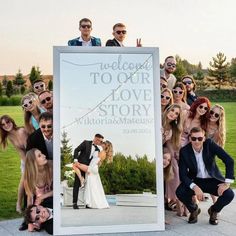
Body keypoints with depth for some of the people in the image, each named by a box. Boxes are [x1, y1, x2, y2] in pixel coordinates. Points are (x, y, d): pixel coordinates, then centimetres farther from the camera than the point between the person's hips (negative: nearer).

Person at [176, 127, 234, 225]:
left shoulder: (210, 144, -17)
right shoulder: (184, 151, -15)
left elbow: (229, 160, -19)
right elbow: (183, 175, -17)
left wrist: (227, 183, -23)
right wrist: (195, 187, -34)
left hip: (212, 180, 0)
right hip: (195, 181, 0)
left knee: (229, 194, -25)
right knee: (180, 192, -27)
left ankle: (214, 210, 11)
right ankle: (194, 210, 8)